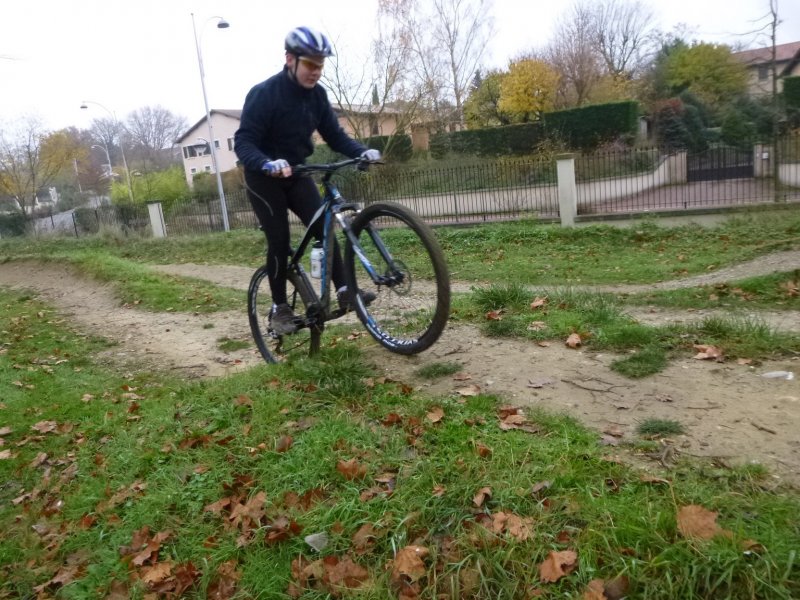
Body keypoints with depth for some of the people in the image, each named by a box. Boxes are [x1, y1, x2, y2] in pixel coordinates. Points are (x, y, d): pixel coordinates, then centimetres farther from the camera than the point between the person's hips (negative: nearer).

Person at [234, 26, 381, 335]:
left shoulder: (316, 95, -5)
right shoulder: (263, 94, -21)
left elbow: (335, 135, -4)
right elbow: (243, 142, -26)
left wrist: (363, 150, -24)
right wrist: (269, 164, -46)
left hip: (296, 173, 5)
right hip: (263, 177, -5)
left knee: (323, 227, -11)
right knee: (279, 240, -9)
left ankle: (344, 291, -10)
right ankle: (279, 308, 3)